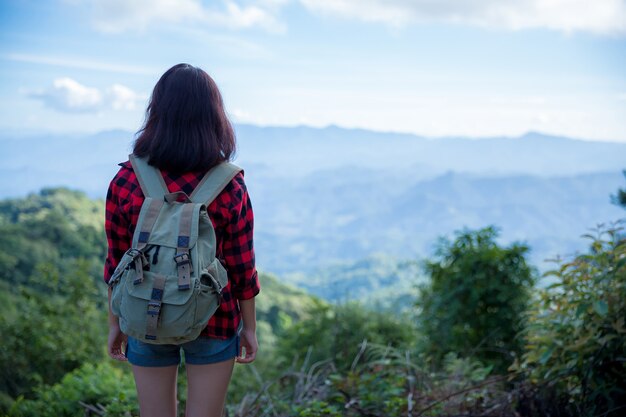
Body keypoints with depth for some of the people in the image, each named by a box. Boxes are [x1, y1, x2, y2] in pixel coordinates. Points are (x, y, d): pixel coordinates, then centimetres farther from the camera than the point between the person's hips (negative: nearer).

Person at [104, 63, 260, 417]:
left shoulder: (125, 182, -11)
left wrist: (115, 323, 9)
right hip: (214, 322, -1)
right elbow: (242, 269, -8)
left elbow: (117, 264, -5)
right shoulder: (230, 188, -14)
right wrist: (249, 327, 6)